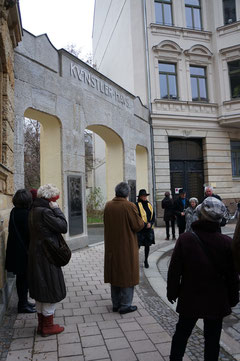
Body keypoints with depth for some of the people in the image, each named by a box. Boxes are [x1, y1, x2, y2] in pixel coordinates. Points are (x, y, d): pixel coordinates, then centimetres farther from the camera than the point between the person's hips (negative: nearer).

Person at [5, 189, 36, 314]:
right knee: (24, 278, 5)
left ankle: (23, 302, 32)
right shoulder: (25, 214, -21)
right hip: (24, 251, -8)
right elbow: (29, 233, -19)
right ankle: (23, 305, 17)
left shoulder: (14, 212, 4)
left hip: (16, 251, 8)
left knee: (21, 278, 19)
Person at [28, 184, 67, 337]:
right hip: (46, 257, -10)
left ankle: (42, 324, 32)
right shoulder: (45, 212, -21)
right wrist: (57, 209, -12)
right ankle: (48, 326, 19)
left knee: (41, 291, 19)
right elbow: (63, 227, -19)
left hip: (36, 255, 10)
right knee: (52, 290, 5)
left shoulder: (34, 210, 9)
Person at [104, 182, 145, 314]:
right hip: (127, 247, -5)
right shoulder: (129, 206, -18)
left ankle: (115, 304, 26)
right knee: (127, 274, 8)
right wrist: (142, 221, 6)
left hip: (112, 247, 6)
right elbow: (138, 225, -14)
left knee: (115, 274, 16)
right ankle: (125, 305, 14)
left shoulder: (108, 205, -1)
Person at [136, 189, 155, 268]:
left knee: (147, 245, 11)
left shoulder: (149, 205, 11)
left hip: (149, 229, 5)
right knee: (138, 245, -8)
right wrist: (144, 224, -16)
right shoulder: (137, 205, -7)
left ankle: (146, 261, 25)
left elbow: (153, 216, 13)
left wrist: (150, 223, -5)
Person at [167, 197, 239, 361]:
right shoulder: (227, 242, -14)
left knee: (182, 332, 19)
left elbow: (174, 270, -9)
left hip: (189, 299, 1)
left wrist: (172, 292, 5)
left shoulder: (184, 239, -16)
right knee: (212, 338, 16)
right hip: (217, 301, 0)